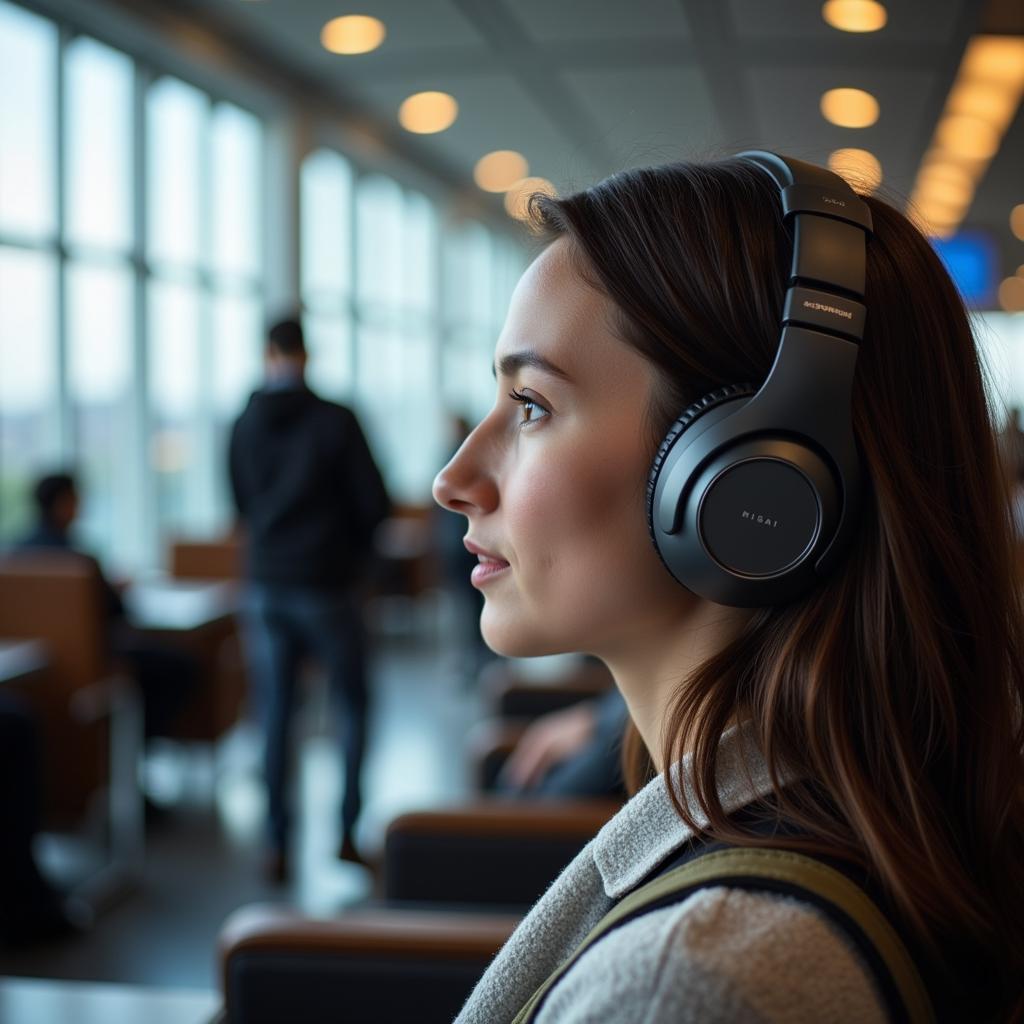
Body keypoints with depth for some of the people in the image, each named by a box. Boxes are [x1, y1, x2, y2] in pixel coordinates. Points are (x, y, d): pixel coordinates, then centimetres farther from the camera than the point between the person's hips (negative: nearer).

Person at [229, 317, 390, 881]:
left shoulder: (243, 426, 2)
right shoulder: (336, 421, -10)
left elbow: (240, 506, 13)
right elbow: (374, 503, -8)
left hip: (265, 586, 3)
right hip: (327, 585, -3)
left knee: (274, 717, 7)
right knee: (352, 706, 12)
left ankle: (278, 846, 7)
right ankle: (347, 830, 10)